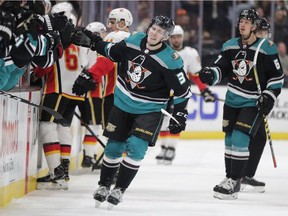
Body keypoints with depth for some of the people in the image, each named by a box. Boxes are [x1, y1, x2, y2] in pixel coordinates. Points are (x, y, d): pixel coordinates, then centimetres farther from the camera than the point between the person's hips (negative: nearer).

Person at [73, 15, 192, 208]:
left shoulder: (170, 60, -21)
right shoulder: (133, 41, -8)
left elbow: (182, 90, -14)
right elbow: (112, 51, 12)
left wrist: (179, 116, -13)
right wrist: (95, 43, 3)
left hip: (149, 110, -4)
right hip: (123, 104, 4)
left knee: (135, 147, -16)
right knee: (113, 147, 8)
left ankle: (119, 190, -4)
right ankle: (104, 185, 26)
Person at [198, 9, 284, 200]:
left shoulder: (267, 49, -11)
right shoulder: (230, 46, 2)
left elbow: (277, 76, -5)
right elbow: (220, 67, 3)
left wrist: (269, 97, -13)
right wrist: (209, 74, -18)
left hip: (253, 103, -6)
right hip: (232, 100, 6)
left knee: (240, 139, -16)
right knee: (230, 140, 11)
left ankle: (233, 182, -12)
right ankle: (230, 178, 25)